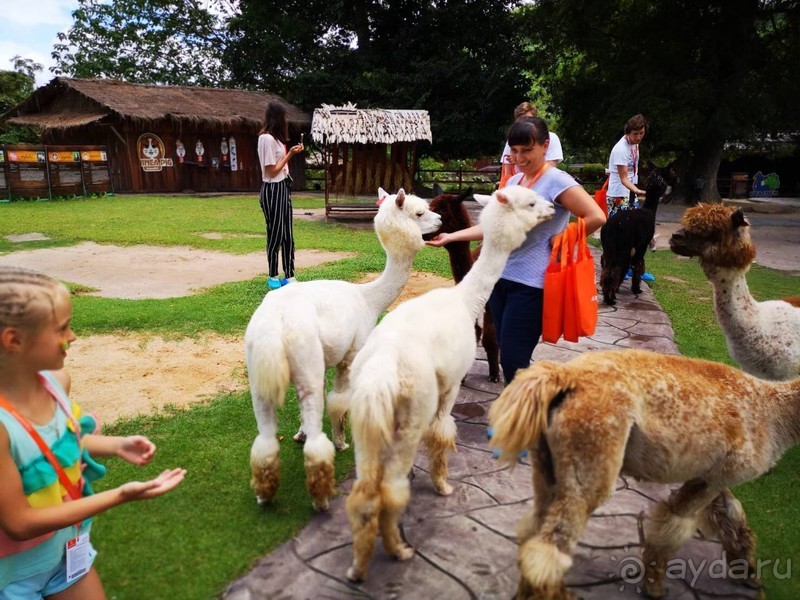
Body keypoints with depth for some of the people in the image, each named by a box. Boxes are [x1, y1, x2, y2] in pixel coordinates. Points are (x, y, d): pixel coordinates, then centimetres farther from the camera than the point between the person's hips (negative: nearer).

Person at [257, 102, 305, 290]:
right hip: (272, 191, -9)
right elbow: (272, 170, -15)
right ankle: (273, 277, 14)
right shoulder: (266, 138, -15)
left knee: (287, 234, 8)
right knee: (275, 234, 0)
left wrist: (290, 153, 6)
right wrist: (290, 153, -10)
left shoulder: (276, 138, 15)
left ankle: (289, 276, 13)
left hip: (283, 188, 9)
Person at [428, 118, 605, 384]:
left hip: (530, 284, -7)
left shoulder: (557, 181, -10)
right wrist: (450, 237, 7)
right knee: (506, 354, 13)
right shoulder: (513, 181, 13)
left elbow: (596, 217, -20)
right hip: (500, 277, 8)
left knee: (514, 361, -6)